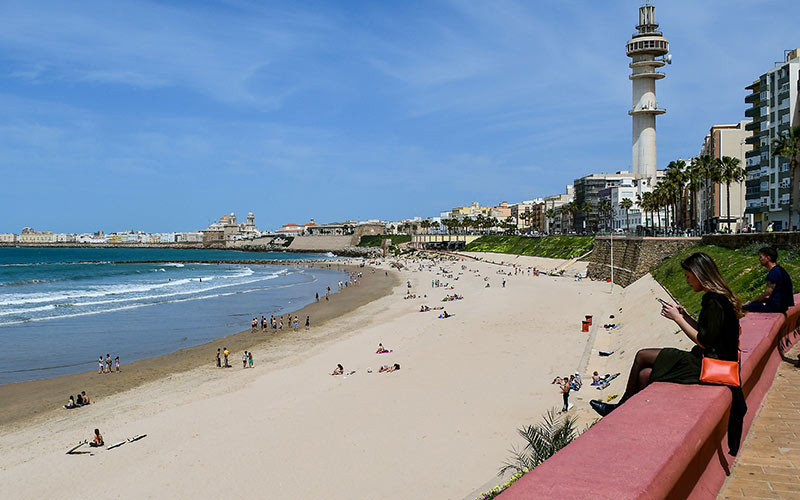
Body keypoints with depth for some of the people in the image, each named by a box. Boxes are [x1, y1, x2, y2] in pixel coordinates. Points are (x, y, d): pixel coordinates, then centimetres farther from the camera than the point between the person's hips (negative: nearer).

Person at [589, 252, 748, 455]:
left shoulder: (714, 302, -20)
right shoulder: (719, 297, 11)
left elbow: (703, 340, -21)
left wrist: (677, 318, -13)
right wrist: (684, 316, 7)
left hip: (707, 366, -9)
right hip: (709, 360, 9)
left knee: (642, 357, -5)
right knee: (645, 375, 2)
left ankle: (623, 406, 14)